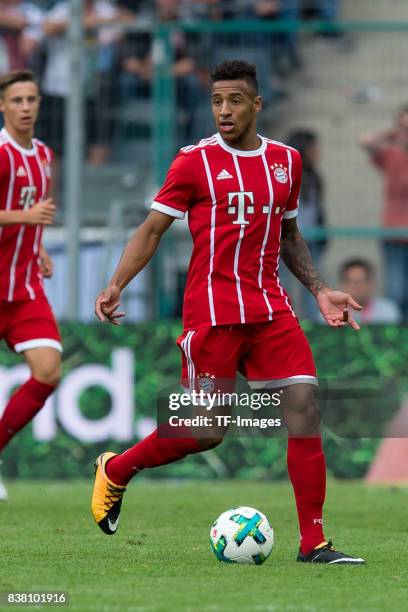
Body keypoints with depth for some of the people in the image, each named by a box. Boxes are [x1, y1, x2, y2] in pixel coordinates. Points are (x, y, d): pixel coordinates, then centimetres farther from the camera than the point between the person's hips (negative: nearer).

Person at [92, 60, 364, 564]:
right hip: (212, 310, -4)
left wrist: (319, 289, 14)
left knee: (304, 409, -9)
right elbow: (152, 229, -1)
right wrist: (115, 286, -14)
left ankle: (313, 543, -4)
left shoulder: (286, 161, 10)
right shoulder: (196, 161, -4)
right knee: (206, 431, -4)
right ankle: (114, 471, 23)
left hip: (271, 308, 5)